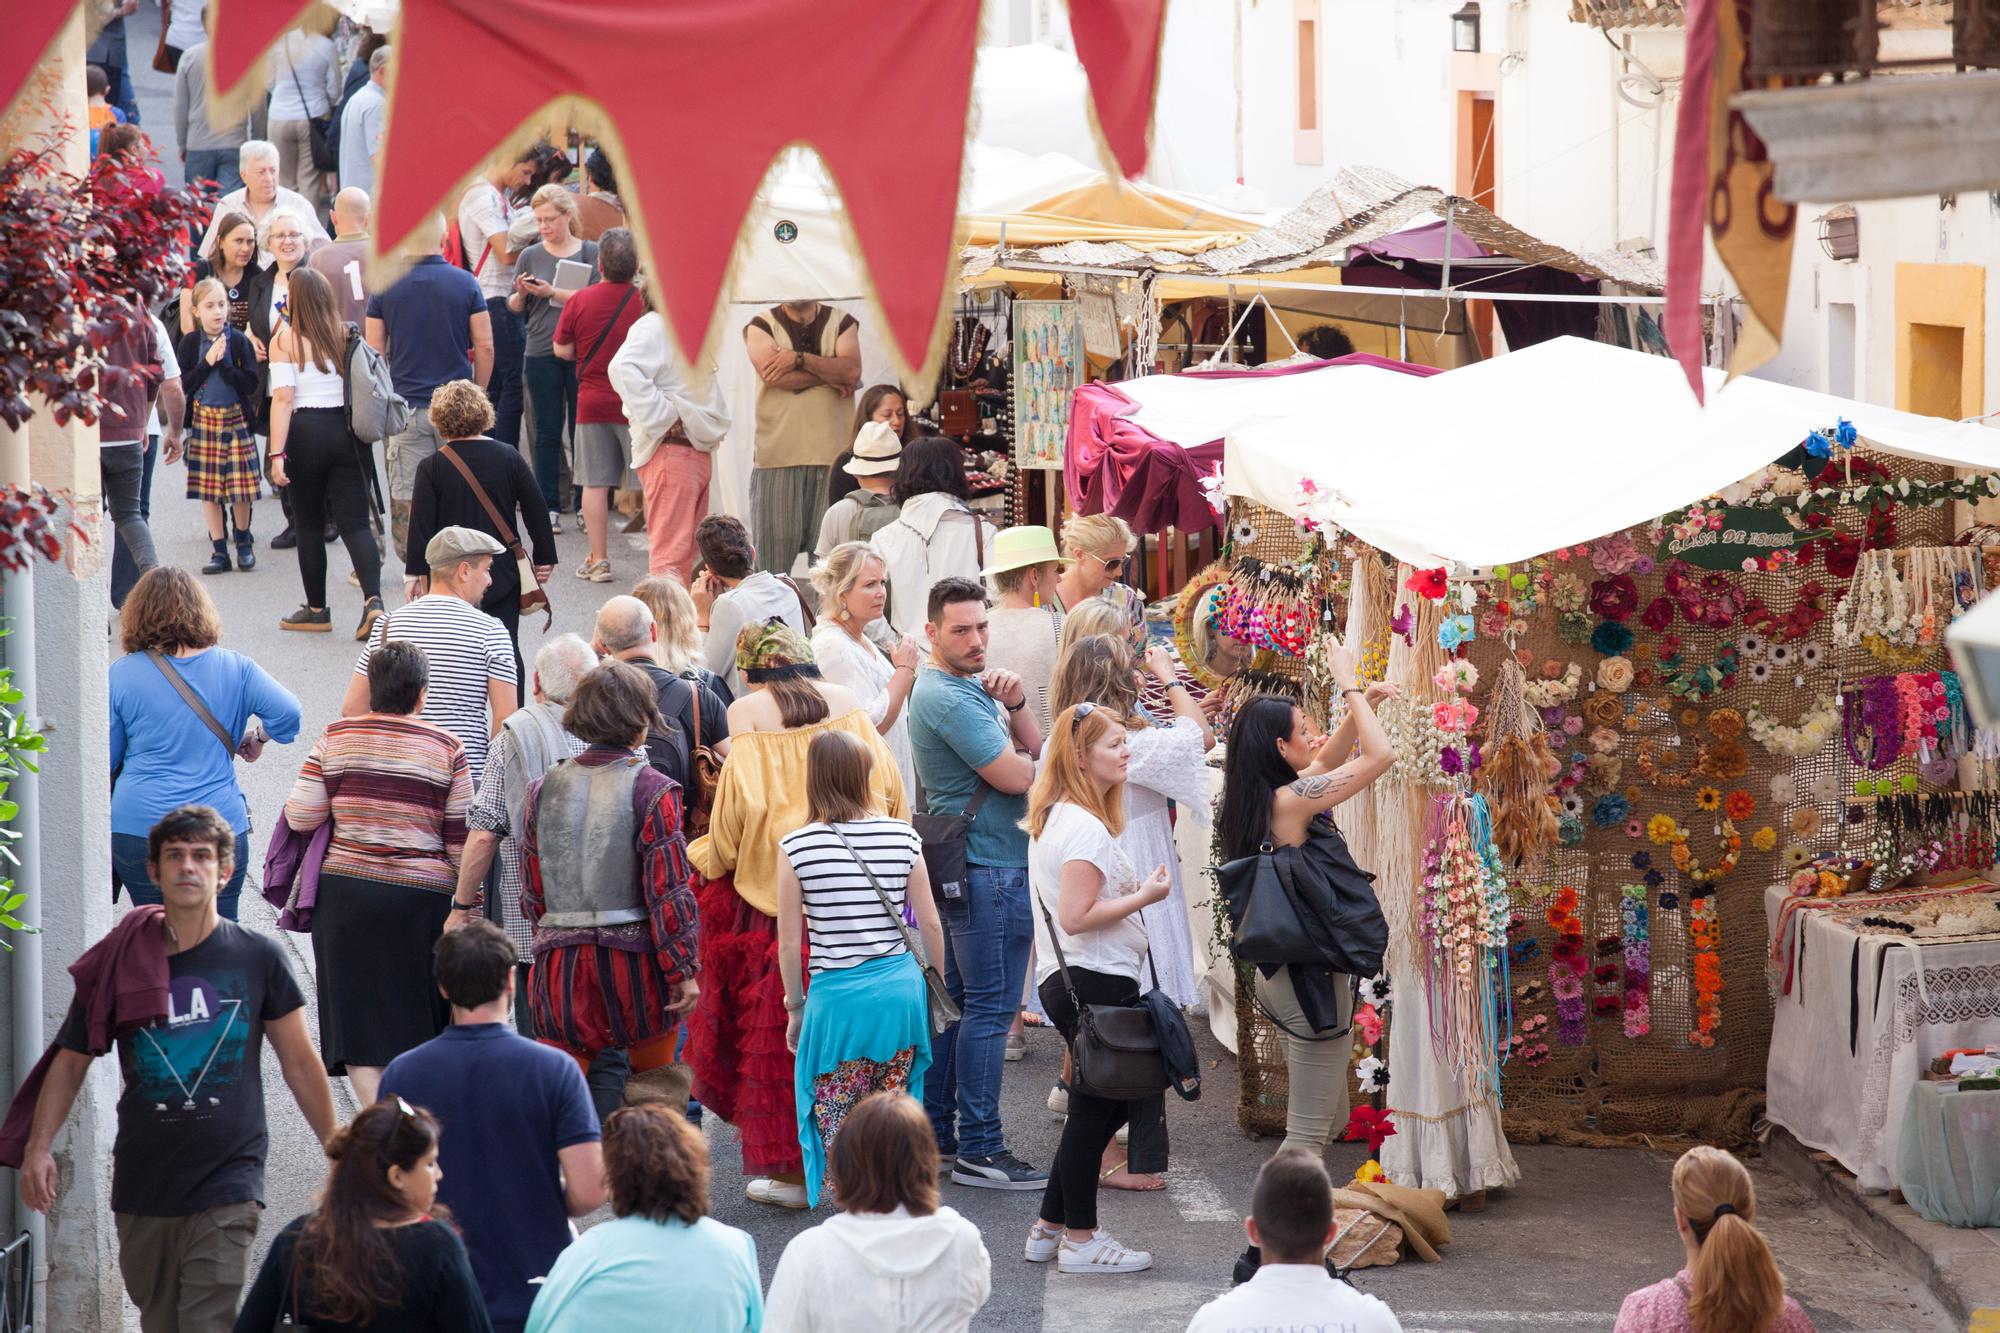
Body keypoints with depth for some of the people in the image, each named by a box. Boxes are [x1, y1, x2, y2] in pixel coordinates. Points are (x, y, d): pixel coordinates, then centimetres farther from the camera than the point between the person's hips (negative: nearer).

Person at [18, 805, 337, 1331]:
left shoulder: (258, 958, 1)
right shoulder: (120, 963, 4)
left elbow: (300, 1064, 9)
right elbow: (72, 1060, 8)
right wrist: (38, 1147, -4)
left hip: (227, 1188, -3)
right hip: (141, 1190, 3)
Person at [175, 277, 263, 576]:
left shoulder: (240, 341, -4)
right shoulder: (190, 343, -1)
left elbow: (250, 384, -10)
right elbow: (184, 385, -6)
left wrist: (222, 362, -19)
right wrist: (207, 361, -15)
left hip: (237, 419, -1)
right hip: (203, 419, 1)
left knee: (240, 487, 2)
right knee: (208, 489, 3)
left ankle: (244, 542, 24)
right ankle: (220, 551, 11)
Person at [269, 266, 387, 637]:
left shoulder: (285, 340, -4)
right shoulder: (347, 336, 8)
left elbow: (283, 398, -11)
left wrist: (277, 454, -13)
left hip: (307, 434, -3)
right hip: (348, 435, 3)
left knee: (309, 524, 12)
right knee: (355, 522, -2)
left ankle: (317, 609, 20)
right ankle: (373, 600, -23)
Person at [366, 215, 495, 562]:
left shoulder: (385, 287, -1)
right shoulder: (466, 284, -2)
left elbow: (374, 351, 0)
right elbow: (485, 347, -1)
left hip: (405, 406, 0)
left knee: (406, 497, 2)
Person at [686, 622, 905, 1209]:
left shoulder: (748, 711, -4)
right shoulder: (846, 701, 7)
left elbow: (742, 804, -13)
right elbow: (889, 789, 5)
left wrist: (711, 861, 3)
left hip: (777, 883, -4)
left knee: (777, 1027, 3)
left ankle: (789, 1168, 4)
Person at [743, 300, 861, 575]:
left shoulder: (842, 323, 13)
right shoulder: (761, 326, 8)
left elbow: (852, 370, -5)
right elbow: (771, 373, -9)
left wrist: (798, 358, -13)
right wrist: (831, 375, -5)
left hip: (833, 452, 1)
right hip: (778, 455, -1)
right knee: (775, 542, -5)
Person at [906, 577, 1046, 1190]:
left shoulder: (971, 685, 15)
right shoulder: (949, 698, -18)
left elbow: (1034, 748, 11)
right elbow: (1016, 776, -22)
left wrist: (1014, 703, -6)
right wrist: (1023, 756, 0)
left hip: (960, 865, 11)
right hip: (990, 868, -11)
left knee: (955, 999, 15)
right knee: (992, 1006, -8)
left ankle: (935, 1131, 22)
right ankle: (978, 1150, -7)